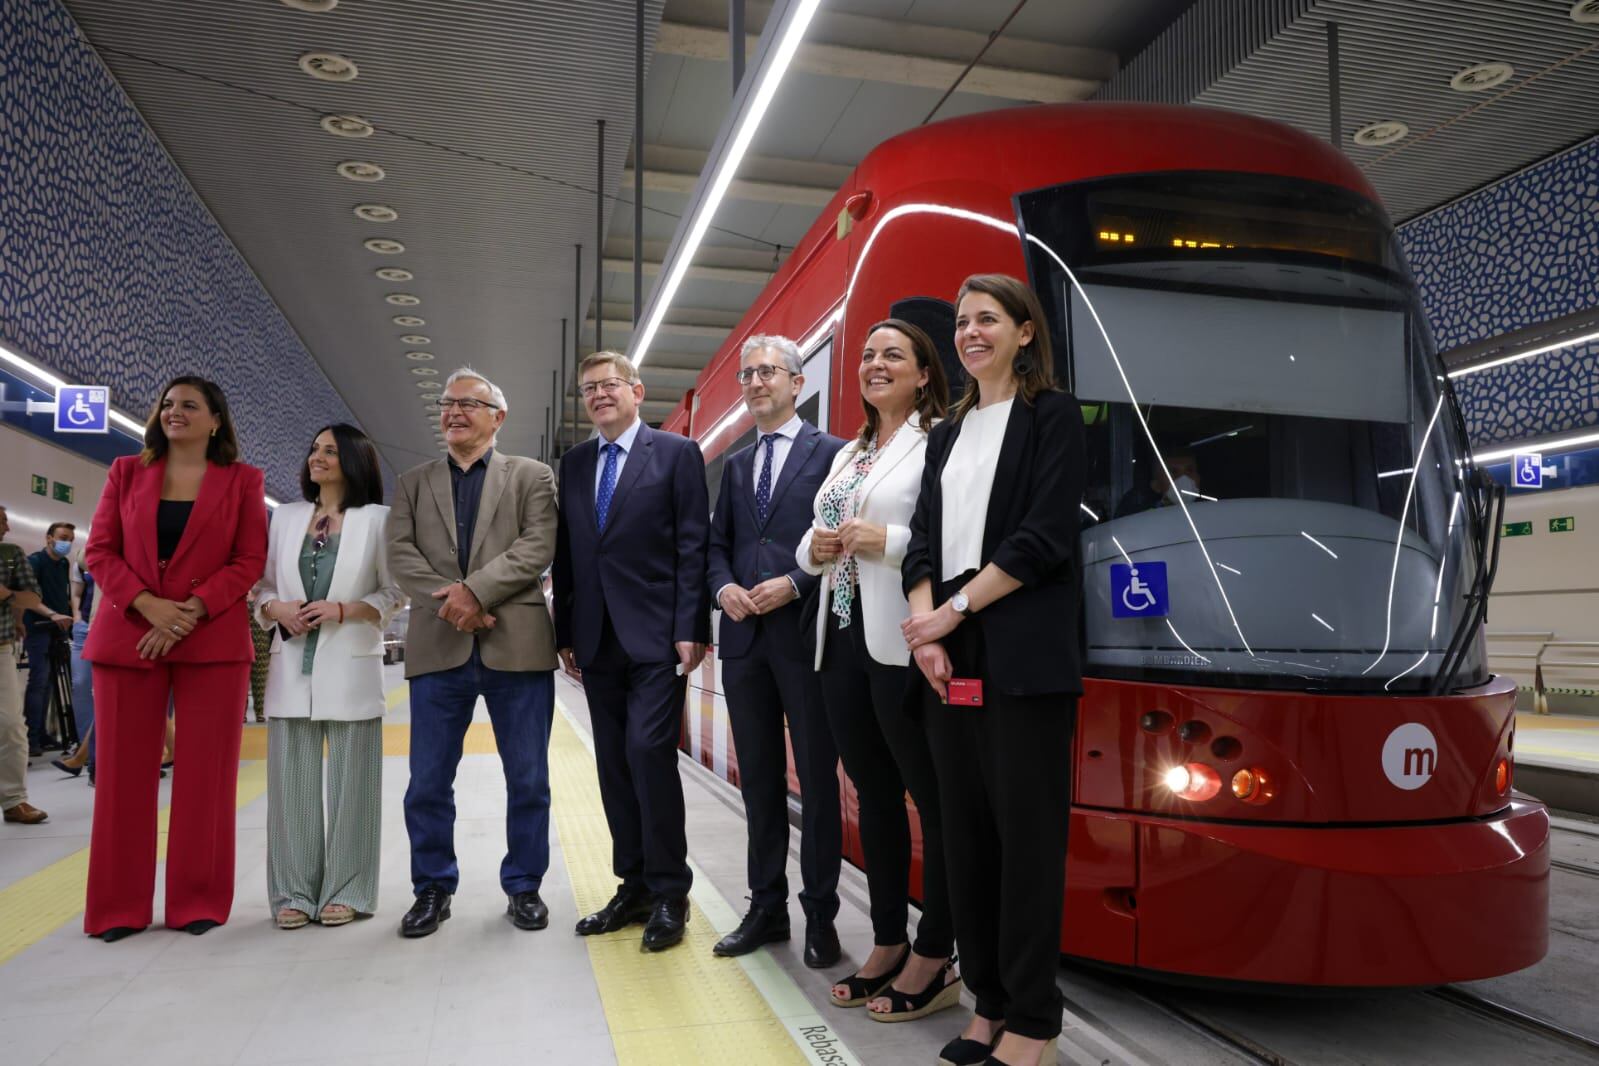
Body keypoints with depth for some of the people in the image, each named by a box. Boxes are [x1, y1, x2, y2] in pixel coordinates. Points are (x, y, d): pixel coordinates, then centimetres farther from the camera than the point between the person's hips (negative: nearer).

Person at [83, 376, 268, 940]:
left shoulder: (242, 480, 6)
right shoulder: (126, 472, 12)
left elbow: (250, 560, -1)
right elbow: (100, 551, 6)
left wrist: (192, 610, -13)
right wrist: (148, 605, -11)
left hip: (213, 640, -2)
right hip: (128, 636, 2)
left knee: (205, 772, 1)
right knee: (123, 770, 4)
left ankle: (198, 901, 11)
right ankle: (120, 905, 15)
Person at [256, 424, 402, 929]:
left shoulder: (376, 519, 2)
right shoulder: (285, 517, 13)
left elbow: (393, 592, 0)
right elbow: (262, 584, 14)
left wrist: (343, 610, -13)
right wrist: (276, 608, -7)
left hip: (350, 666, -3)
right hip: (292, 665, 3)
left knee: (349, 781, 2)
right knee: (292, 780, 5)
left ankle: (345, 891, 12)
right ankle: (294, 891, 15)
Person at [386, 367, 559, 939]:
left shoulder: (532, 476, 8)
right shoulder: (414, 482, 16)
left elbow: (537, 548, -5)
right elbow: (400, 554, 4)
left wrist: (474, 589, -15)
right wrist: (450, 602, -12)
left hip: (516, 645, -2)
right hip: (438, 648, 2)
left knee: (528, 780, 5)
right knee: (428, 782, 7)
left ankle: (523, 887, 20)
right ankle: (433, 888, 22)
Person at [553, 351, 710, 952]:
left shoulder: (676, 453, 0)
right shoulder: (573, 464, 15)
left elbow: (693, 547, -6)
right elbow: (565, 555, 15)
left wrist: (691, 629, -12)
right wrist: (565, 633, 10)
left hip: (656, 636, -5)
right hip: (597, 640, 6)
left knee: (650, 753, -11)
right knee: (614, 765, 8)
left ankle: (669, 894, 2)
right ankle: (634, 886, 19)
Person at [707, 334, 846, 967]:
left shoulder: (831, 453, -1)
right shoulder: (736, 465, 18)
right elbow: (717, 545, 17)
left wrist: (794, 583, -16)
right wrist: (724, 588, -3)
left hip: (806, 634, -5)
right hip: (744, 637, 6)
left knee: (817, 780, 3)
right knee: (759, 779, 12)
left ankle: (821, 916, 14)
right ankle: (766, 909, 23)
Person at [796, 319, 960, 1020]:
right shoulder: (847, 454, 20)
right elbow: (814, 542, 23)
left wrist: (889, 541, -19)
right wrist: (815, 549, 2)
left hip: (903, 642, -8)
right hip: (843, 638, 8)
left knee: (935, 798, 1)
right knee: (874, 795, 14)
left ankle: (934, 961, 12)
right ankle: (887, 945, 26)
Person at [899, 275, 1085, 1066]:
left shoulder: (1052, 415, 1)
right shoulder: (947, 434, 18)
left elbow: (1044, 537, -10)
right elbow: (924, 540, 10)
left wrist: (955, 609, -11)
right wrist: (926, 632, -6)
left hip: (1025, 657, -6)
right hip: (950, 658, 6)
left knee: (1026, 829, -1)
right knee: (964, 829, 9)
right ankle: (989, 1000, 22)